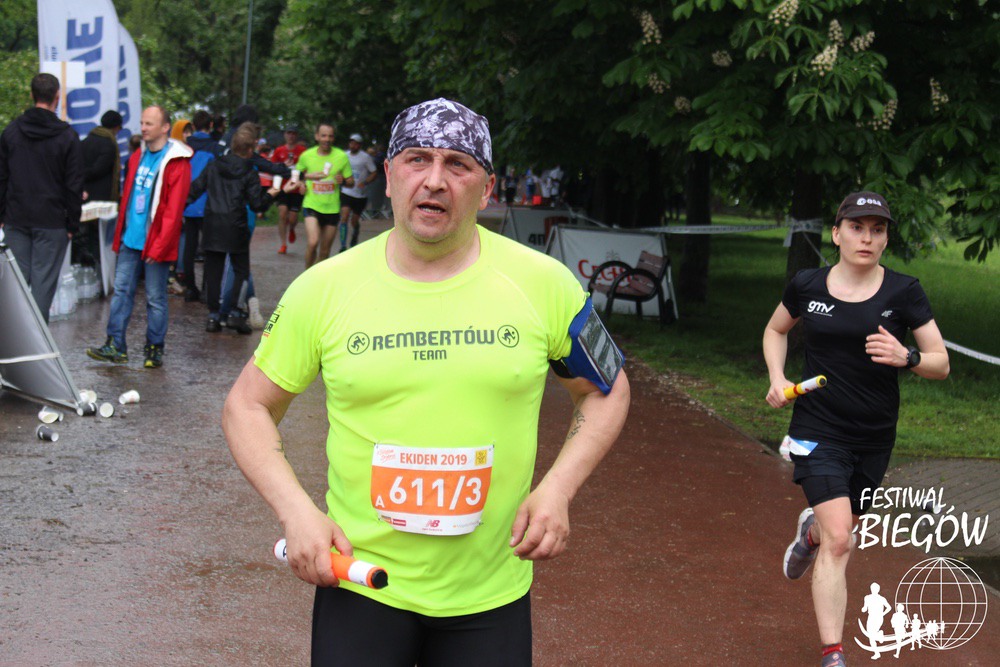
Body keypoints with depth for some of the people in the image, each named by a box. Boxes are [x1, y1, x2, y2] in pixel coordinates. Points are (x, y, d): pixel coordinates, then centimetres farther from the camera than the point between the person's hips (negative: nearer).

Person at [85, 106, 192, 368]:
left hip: (155, 244, -7)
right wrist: (120, 233, 12)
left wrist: (158, 247, -17)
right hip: (130, 239, 7)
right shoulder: (137, 157, 12)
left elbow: (173, 210, -15)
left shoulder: (177, 163, -11)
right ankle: (115, 346, 11)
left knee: (155, 297, 2)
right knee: (121, 290, 6)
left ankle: (154, 349, 12)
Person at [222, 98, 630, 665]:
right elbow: (247, 407, 5)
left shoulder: (543, 283, -5)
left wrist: (558, 489, -6)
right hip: (358, 583, 0)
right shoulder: (323, 289, -5)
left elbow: (608, 391, 8)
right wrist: (296, 511, -10)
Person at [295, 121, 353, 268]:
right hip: (311, 205, -2)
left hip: (332, 208, 2)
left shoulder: (341, 156, -2)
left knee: (325, 251, 8)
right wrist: (307, 177, -5)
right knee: (312, 242, -22)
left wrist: (342, 180, -18)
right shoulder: (307, 155, -1)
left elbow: (351, 182, 4)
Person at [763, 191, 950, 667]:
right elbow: (775, 330, 16)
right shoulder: (806, 286, -3)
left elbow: (941, 364, -3)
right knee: (838, 541, -15)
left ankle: (810, 530, 58)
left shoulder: (903, 292, -6)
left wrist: (906, 357, -25)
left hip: (874, 438, 2)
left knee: (839, 528, 20)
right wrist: (777, 378, -1)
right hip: (818, 430, -2)